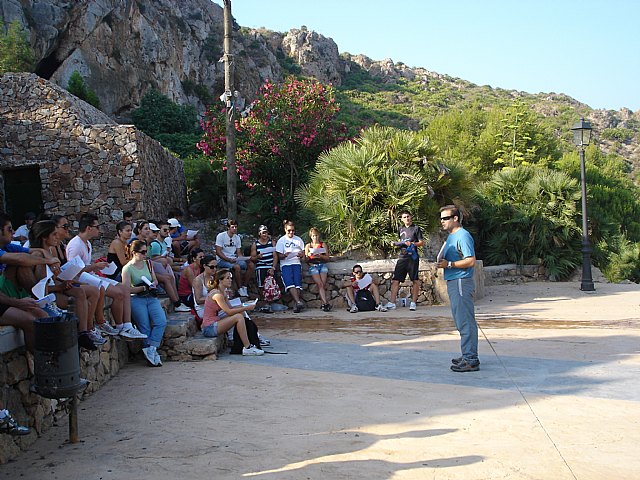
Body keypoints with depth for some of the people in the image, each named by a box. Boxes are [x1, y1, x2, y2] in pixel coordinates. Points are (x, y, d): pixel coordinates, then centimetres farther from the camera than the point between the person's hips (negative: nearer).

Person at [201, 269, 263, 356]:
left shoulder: (222, 292, 13)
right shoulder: (217, 294, -18)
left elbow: (230, 308, 13)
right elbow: (229, 312, -19)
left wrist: (243, 306, -3)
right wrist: (246, 308, -15)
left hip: (214, 324, 10)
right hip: (209, 328, -10)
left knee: (241, 313, 5)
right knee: (239, 317, -18)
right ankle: (247, 348, -16)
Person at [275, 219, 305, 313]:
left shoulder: (298, 239, 17)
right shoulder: (281, 240, 10)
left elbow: (303, 253, 18)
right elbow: (279, 256, 5)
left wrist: (301, 254, -6)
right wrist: (285, 255, -17)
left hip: (296, 263, 2)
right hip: (285, 264, -2)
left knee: (297, 281, -21)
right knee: (289, 282, -27)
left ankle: (296, 305, -22)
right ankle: (298, 302, -37)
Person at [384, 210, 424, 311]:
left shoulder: (416, 228, 4)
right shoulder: (401, 229, 20)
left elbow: (422, 242, 0)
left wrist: (412, 244, -16)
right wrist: (395, 243, 10)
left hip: (412, 257, -5)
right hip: (402, 257, 5)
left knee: (415, 280, 0)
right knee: (395, 280, -3)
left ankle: (413, 303, 5)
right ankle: (392, 303, -3)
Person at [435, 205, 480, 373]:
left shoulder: (463, 236, -14)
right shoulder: (451, 236, 18)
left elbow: (471, 261, -20)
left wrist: (449, 264, -18)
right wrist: (442, 262, 8)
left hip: (462, 282, -11)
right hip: (453, 283, 11)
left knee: (466, 322, -9)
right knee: (462, 322, 15)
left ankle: (471, 360, -6)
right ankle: (468, 356, 23)